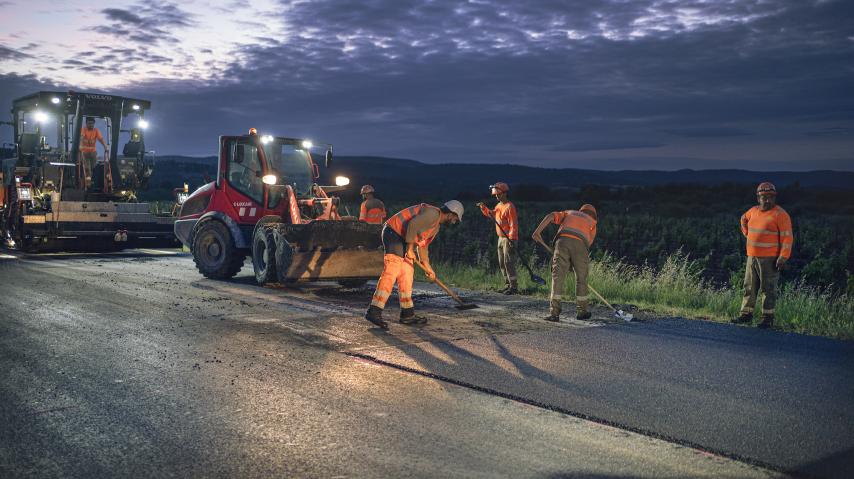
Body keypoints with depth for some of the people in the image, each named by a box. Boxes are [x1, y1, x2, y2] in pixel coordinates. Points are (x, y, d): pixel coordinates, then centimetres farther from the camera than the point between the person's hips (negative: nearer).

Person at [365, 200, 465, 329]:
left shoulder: (436, 227, 19)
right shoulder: (433, 213, -14)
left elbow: (423, 245, 26)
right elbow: (412, 224, -27)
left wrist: (427, 267, 24)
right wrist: (410, 248, -20)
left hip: (403, 239, 11)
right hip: (394, 233, -11)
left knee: (407, 276, 10)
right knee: (391, 273, -18)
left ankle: (407, 314, 15)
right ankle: (374, 312, -22)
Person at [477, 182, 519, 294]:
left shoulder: (509, 207, -15)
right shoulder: (499, 206, 13)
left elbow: (513, 224, -20)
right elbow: (491, 214, 28)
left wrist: (512, 239, -25)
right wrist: (483, 207, 11)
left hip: (508, 239, -10)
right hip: (501, 238, 10)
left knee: (508, 263, -12)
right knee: (502, 263, 14)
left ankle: (514, 286, -9)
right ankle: (507, 284, 22)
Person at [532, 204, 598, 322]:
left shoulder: (569, 213, 35)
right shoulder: (592, 222, 31)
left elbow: (550, 216, 16)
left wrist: (538, 231, 8)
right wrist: (573, 263, 24)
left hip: (562, 240, 0)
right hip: (580, 244, 0)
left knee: (557, 277, 0)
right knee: (581, 278, 15)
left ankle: (554, 313, -6)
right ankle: (581, 311, 25)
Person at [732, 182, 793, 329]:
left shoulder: (780, 214, -10)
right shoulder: (754, 211, 9)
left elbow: (787, 238, -13)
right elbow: (744, 219, 32)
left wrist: (783, 258, -19)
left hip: (769, 259, -7)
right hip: (752, 257, 7)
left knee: (768, 289, 0)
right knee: (749, 287, 11)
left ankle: (768, 317, 7)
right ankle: (746, 314, 19)